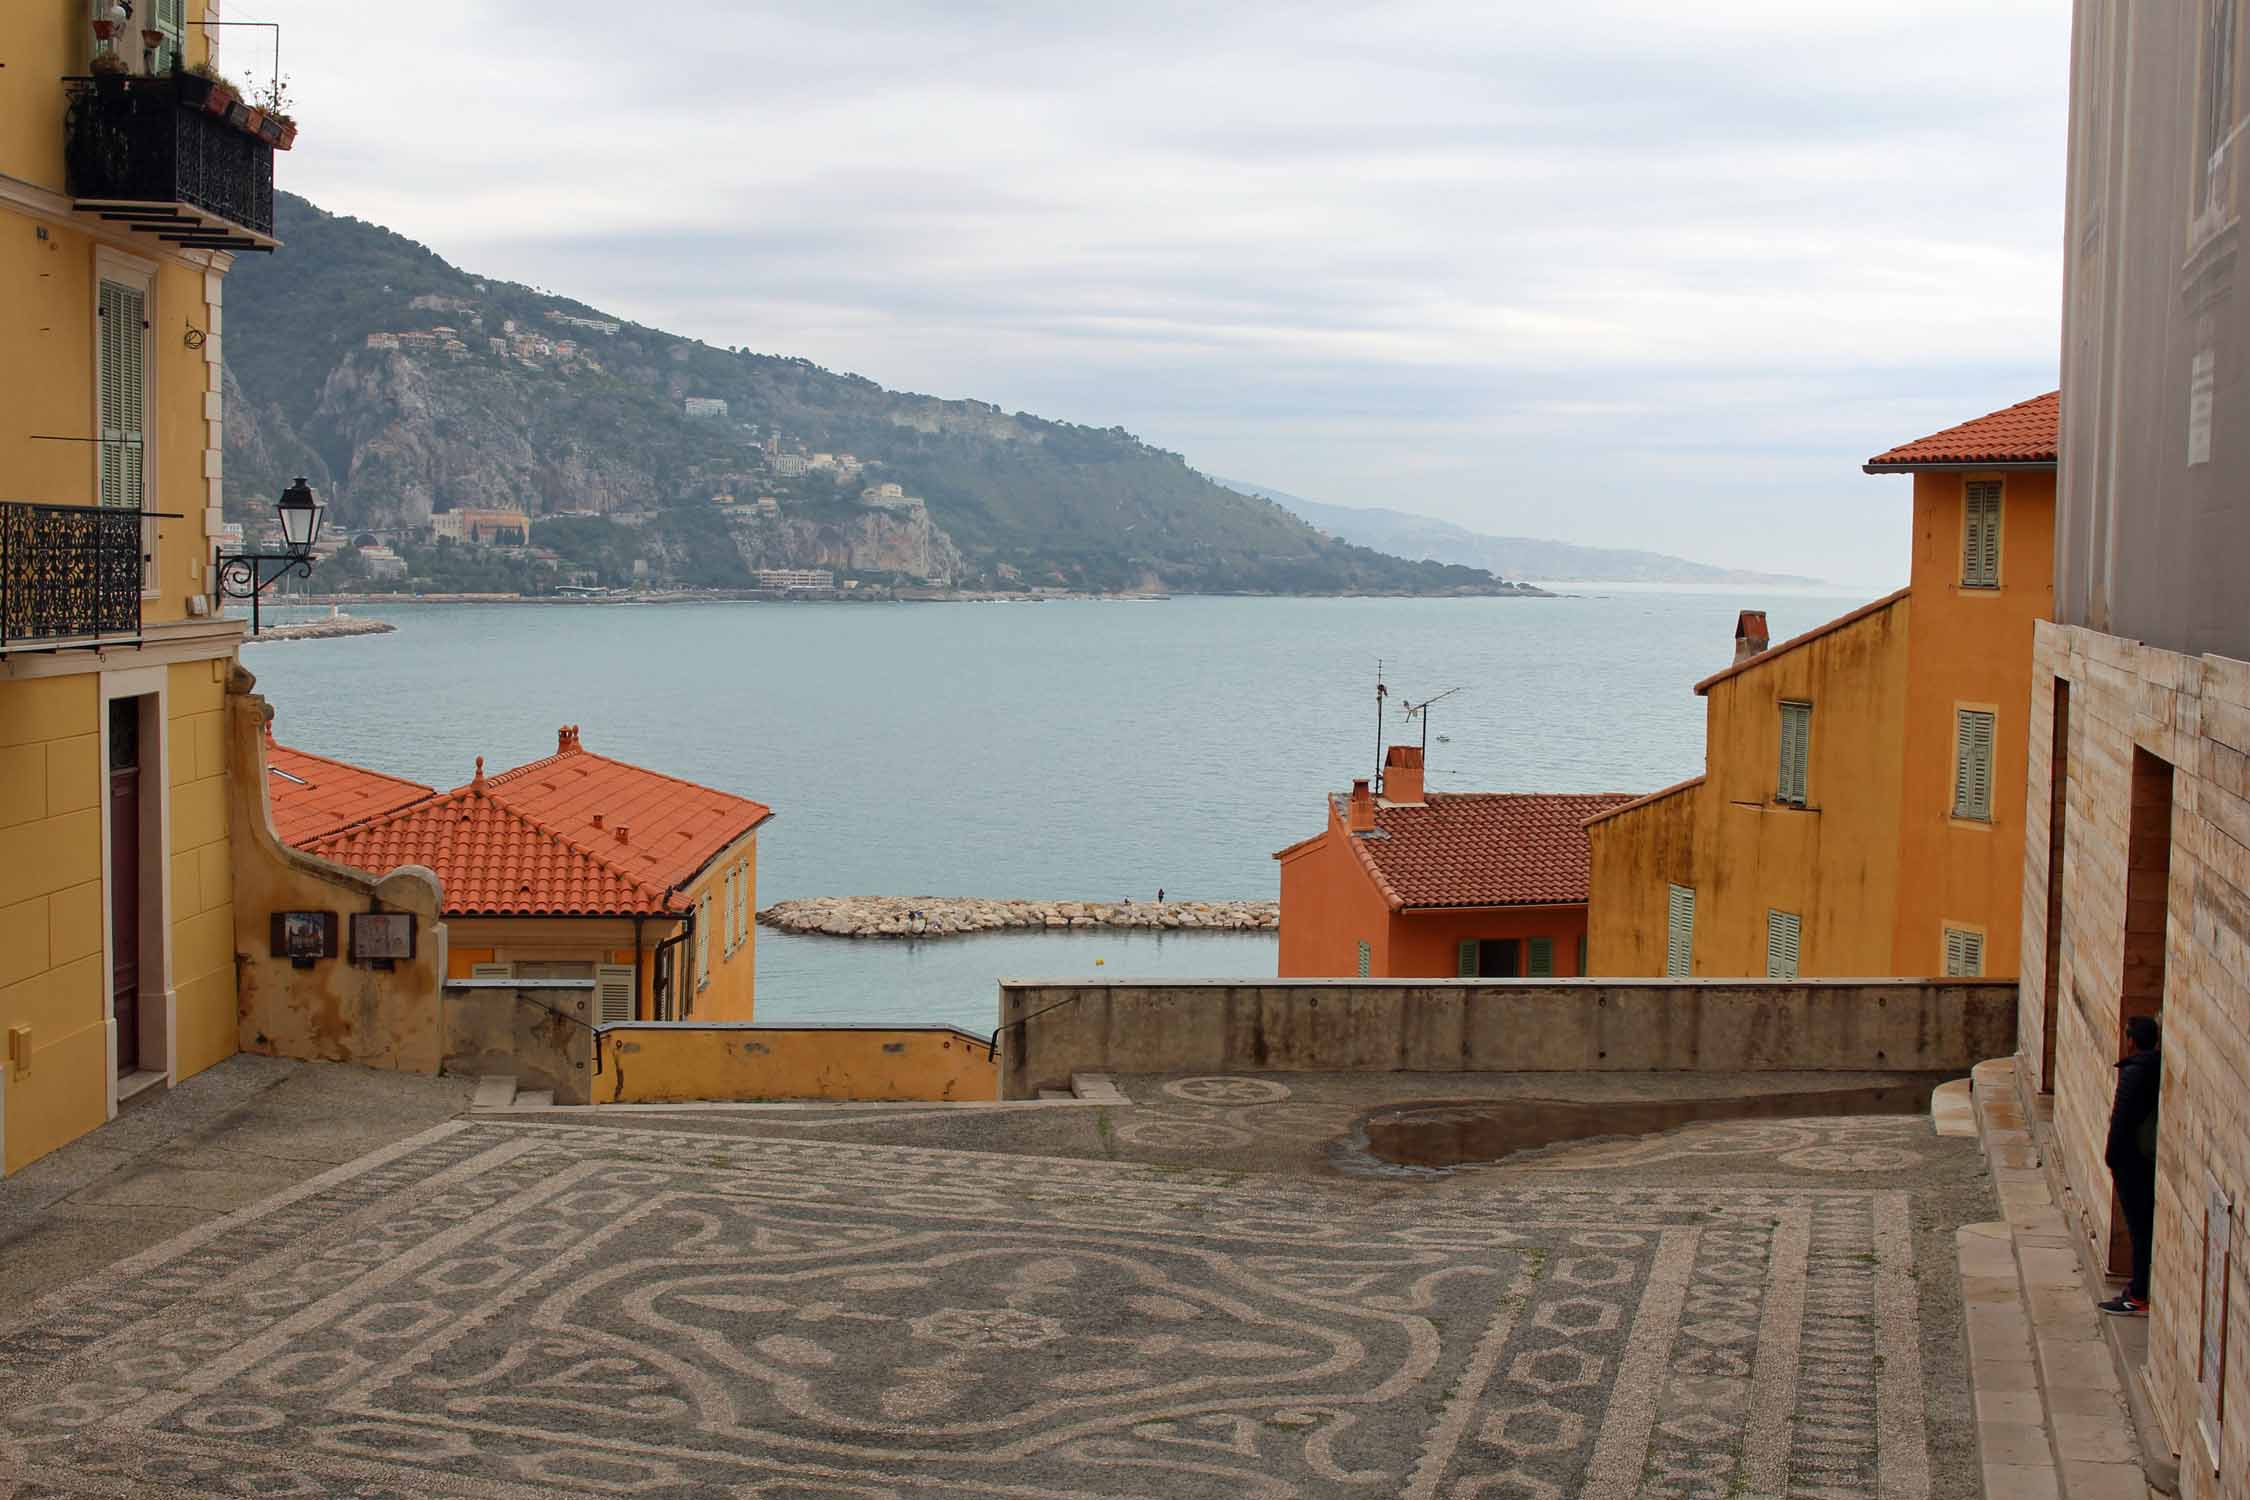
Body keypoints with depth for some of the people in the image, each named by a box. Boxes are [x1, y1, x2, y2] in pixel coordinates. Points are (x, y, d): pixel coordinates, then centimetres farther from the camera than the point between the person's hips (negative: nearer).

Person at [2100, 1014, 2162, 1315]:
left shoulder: (2134, 1072, -18)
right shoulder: (2159, 1068, 6)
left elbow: (2122, 1119, -19)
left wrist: (2112, 1157, -9)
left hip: (2133, 1159, -8)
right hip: (2152, 1157, 8)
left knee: (2140, 1226, -4)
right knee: (2148, 1225, 15)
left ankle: (2139, 1296, 0)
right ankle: (2141, 1284, 25)